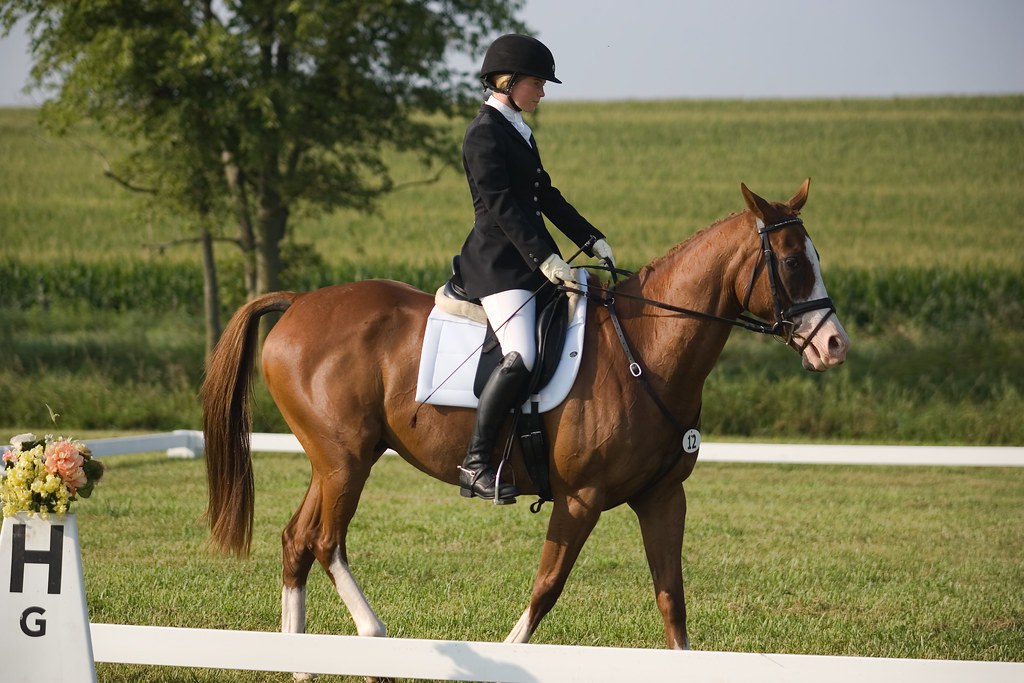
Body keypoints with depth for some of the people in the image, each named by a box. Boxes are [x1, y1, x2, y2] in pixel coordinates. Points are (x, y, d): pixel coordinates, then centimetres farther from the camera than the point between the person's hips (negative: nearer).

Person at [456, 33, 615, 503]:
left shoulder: (517, 131, 19)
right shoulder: (485, 134, -10)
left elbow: (545, 196, 24)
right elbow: (500, 205, -20)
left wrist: (591, 240, 16)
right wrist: (544, 257, -27)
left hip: (529, 263, 10)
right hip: (498, 264, -10)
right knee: (521, 357, -26)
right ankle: (476, 463, -22)